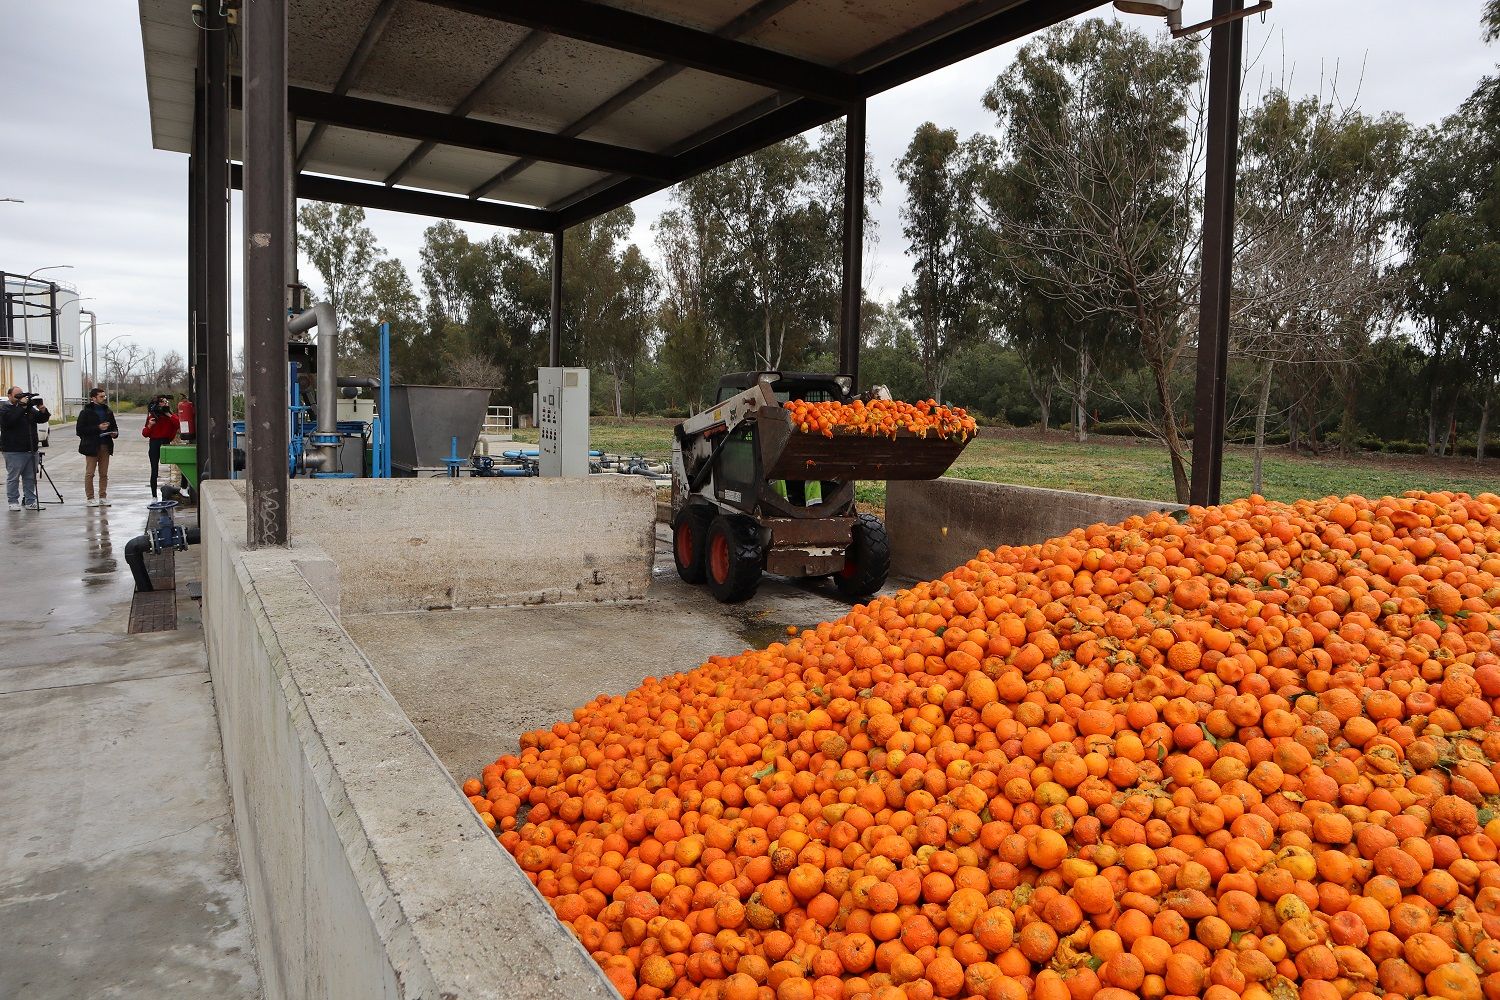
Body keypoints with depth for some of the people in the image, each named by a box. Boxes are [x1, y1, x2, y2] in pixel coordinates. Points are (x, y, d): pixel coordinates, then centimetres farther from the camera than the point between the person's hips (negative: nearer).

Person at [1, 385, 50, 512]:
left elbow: (42, 419, 16)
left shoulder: (30, 408, 15)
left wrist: (43, 411, -6)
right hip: (14, 451, -6)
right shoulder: (4, 408, -3)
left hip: (31, 450, 6)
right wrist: (21, 407, -23)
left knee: (30, 478, 8)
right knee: (13, 478, 0)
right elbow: (9, 420, -22)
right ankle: (13, 502, 7)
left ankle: (30, 501, 13)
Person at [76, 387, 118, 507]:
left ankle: (103, 497, 13)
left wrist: (115, 433, 1)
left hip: (105, 446, 5)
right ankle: (90, 498, 4)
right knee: (89, 473, -1)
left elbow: (114, 426, 24)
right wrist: (98, 428, -18)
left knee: (104, 474, 7)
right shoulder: (86, 412, -4)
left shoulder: (108, 411, 13)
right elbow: (79, 430, -10)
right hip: (92, 447, -5)